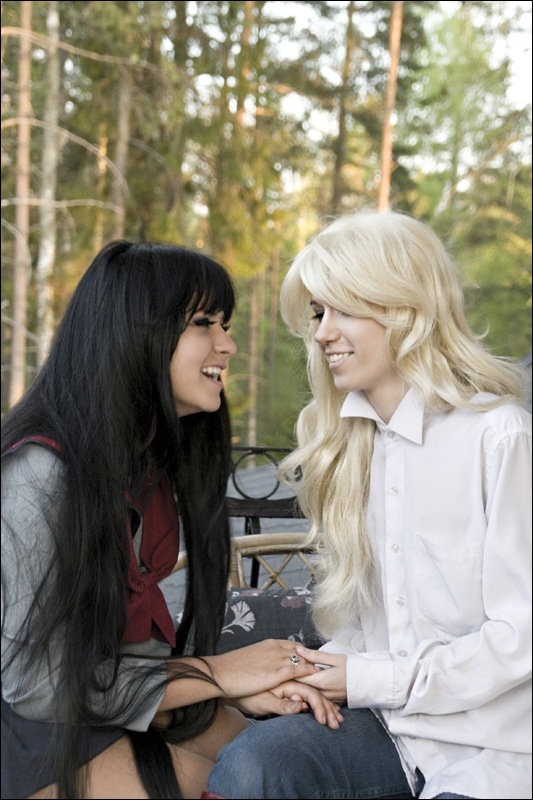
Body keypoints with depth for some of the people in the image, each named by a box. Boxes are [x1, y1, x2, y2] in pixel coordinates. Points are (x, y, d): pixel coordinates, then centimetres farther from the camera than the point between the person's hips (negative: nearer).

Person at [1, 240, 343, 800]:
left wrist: (242, 685, -13)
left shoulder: (159, 455, 3)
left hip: (137, 696, 7)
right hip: (46, 733, -7)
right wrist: (217, 673, -17)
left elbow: (139, 626, 5)